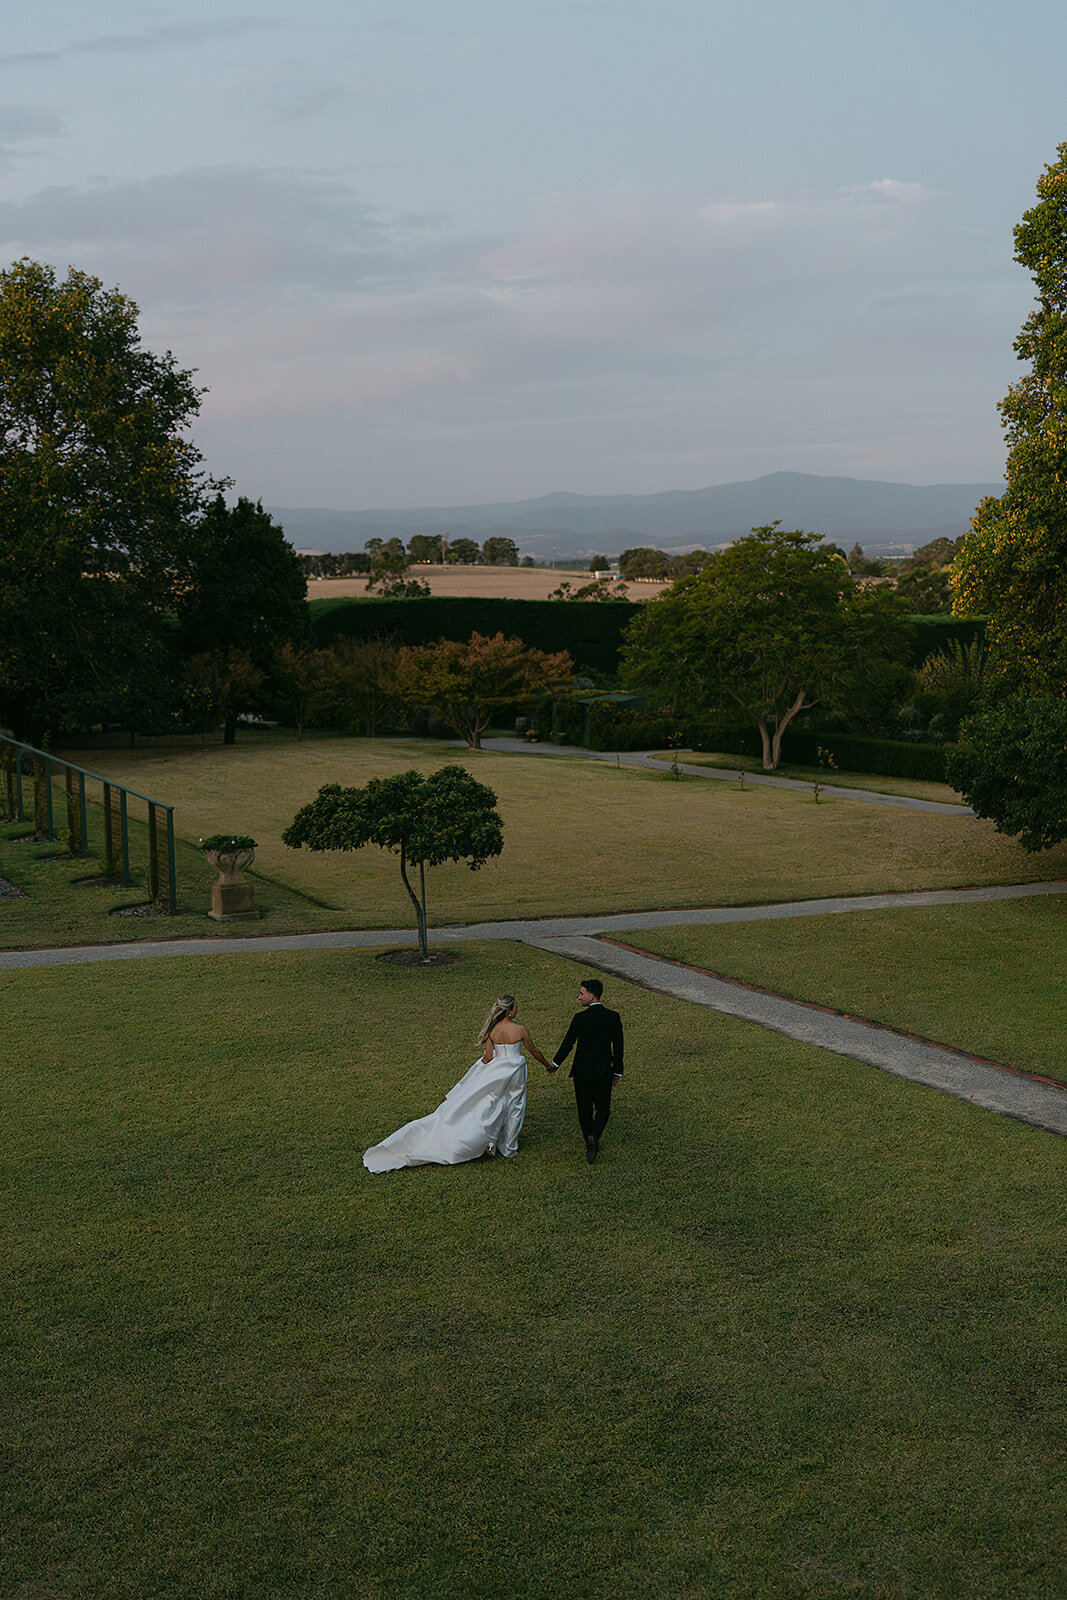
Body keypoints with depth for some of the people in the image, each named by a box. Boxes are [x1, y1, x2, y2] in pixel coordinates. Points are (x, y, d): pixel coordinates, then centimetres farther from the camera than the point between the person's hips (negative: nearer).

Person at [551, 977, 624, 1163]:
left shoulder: (580, 1018, -15)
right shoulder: (614, 1017, -6)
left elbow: (567, 1044, -7)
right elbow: (618, 1048, 0)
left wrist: (555, 1063, 10)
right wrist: (617, 1072, 12)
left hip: (582, 1072, -2)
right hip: (604, 1072, 2)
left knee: (585, 1110, 14)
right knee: (603, 1108, 13)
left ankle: (591, 1145, 23)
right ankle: (594, 1137, -12)